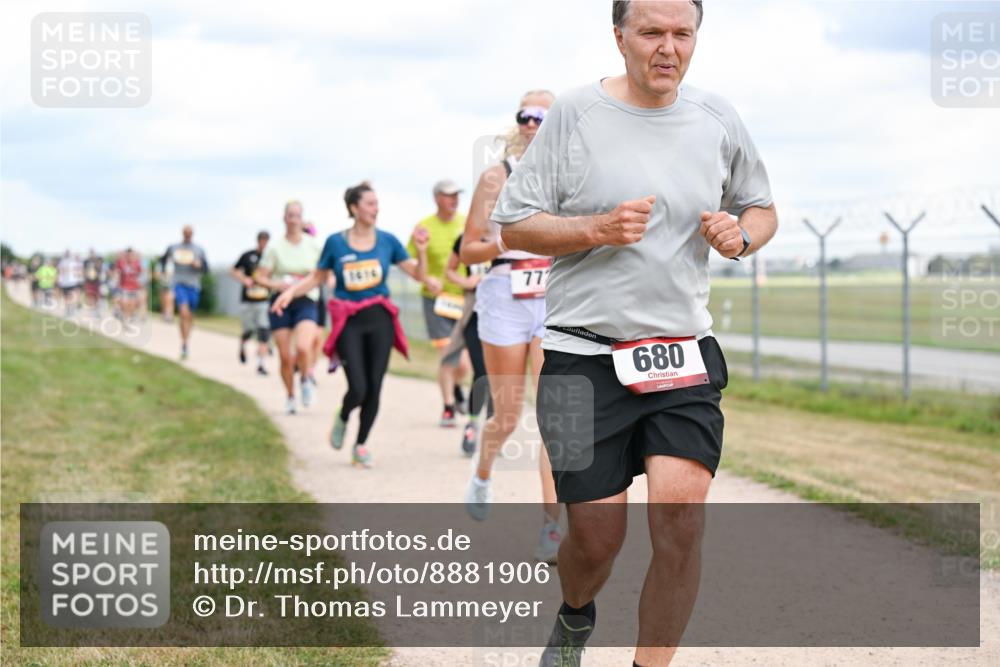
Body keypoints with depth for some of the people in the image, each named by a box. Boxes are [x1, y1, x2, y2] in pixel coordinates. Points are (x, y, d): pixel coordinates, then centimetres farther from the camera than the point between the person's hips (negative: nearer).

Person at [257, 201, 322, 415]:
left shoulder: (313, 245, 2)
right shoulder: (275, 248, 0)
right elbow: (261, 277, 2)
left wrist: (311, 283, -9)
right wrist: (277, 285, -17)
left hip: (306, 302, -1)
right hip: (281, 303, 1)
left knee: (303, 347, -23)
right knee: (285, 356, 1)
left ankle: (305, 380, 7)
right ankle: (290, 396, 23)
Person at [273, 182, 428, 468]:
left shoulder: (387, 241, 3)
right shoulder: (335, 242, -1)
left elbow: (419, 275, 5)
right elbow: (317, 277, 10)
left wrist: (421, 251, -12)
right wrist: (291, 291, -5)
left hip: (379, 318, 2)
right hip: (349, 321, -2)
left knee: (374, 388, 0)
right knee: (358, 389, -12)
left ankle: (360, 445, 18)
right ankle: (341, 419, 23)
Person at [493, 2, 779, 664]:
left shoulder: (719, 119, 8)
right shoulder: (575, 113, -2)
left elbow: (762, 209, 23)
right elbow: (514, 226, -1)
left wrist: (740, 235, 0)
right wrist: (598, 228, -16)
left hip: (685, 357, 2)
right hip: (585, 354, -2)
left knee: (681, 518, -15)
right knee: (596, 538, 2)